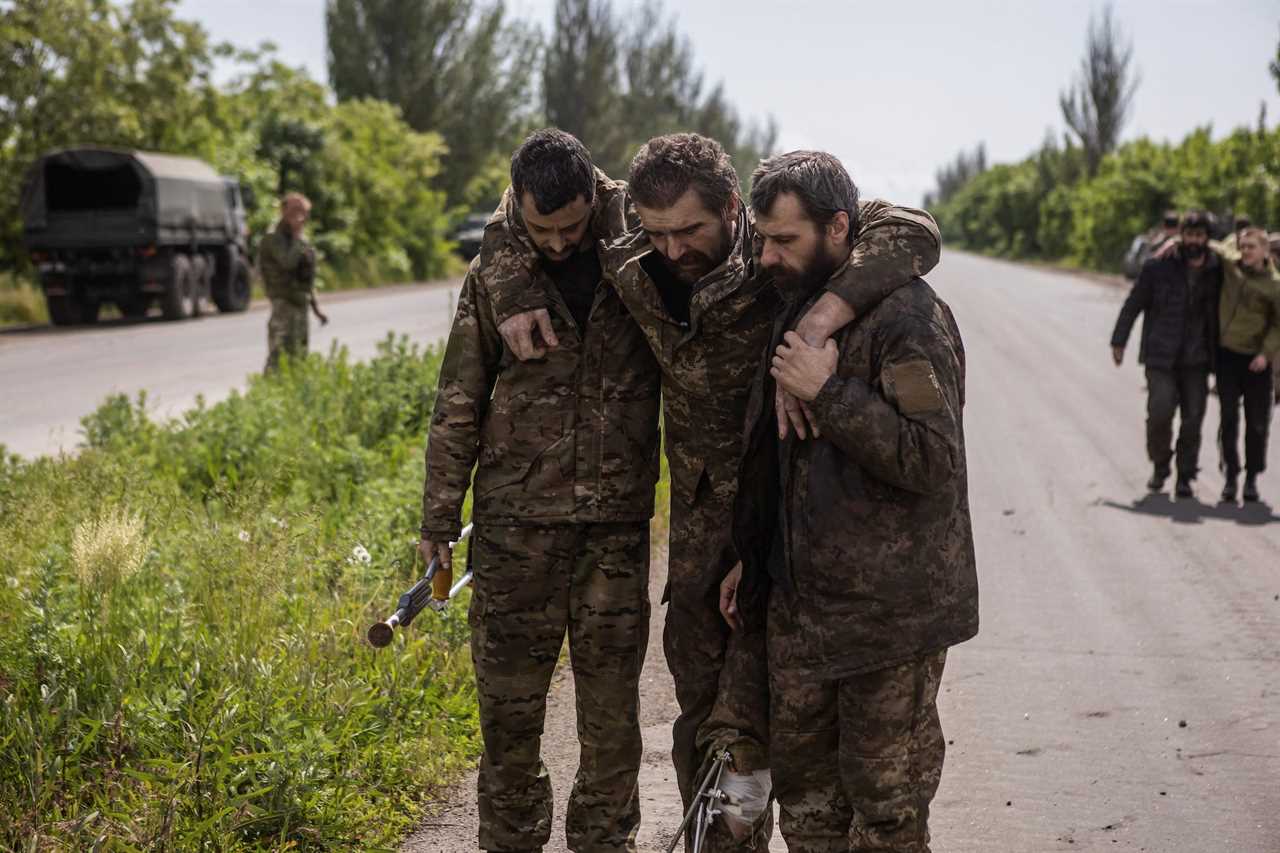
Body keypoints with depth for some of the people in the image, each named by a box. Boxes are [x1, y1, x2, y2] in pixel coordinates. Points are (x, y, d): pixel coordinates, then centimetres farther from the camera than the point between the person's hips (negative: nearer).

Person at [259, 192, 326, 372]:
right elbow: (288, 263, -30)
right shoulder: (275, 240, -10)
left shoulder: (301, 242, 15)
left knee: (299, 357, 12)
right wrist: (296, 236, -18)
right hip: (284, 305, -9)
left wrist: (316, 308, 20)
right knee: (279, 357, -14)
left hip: (300, 306, 9)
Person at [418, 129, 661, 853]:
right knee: (510, 698, 6)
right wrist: (440, 519, 3)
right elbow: (460, 402, 4)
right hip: (517, 520, 0)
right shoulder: (496, 272, 0)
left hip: (617, 521, 0)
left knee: (613, 704, 7)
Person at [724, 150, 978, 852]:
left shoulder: (908, 317, -16)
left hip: (886, 608, -8)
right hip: (800, 597, 8)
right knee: (802, 781, 16)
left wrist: (828, 392, -24)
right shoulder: (799, 307, 12)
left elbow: (933, 459, -24)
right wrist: (755, 555, 21)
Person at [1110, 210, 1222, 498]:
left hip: (1196, 360, 2)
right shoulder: (1158, 267, -3)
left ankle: (1185, 477, 12)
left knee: (1193, 418, -1)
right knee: (1160, 412, -12)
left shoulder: (1216, 272, 4)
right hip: (1160, 357, -2)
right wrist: (1119, 341, 3)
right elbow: (1133, 304, 3)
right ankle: (1160, 466, 12)